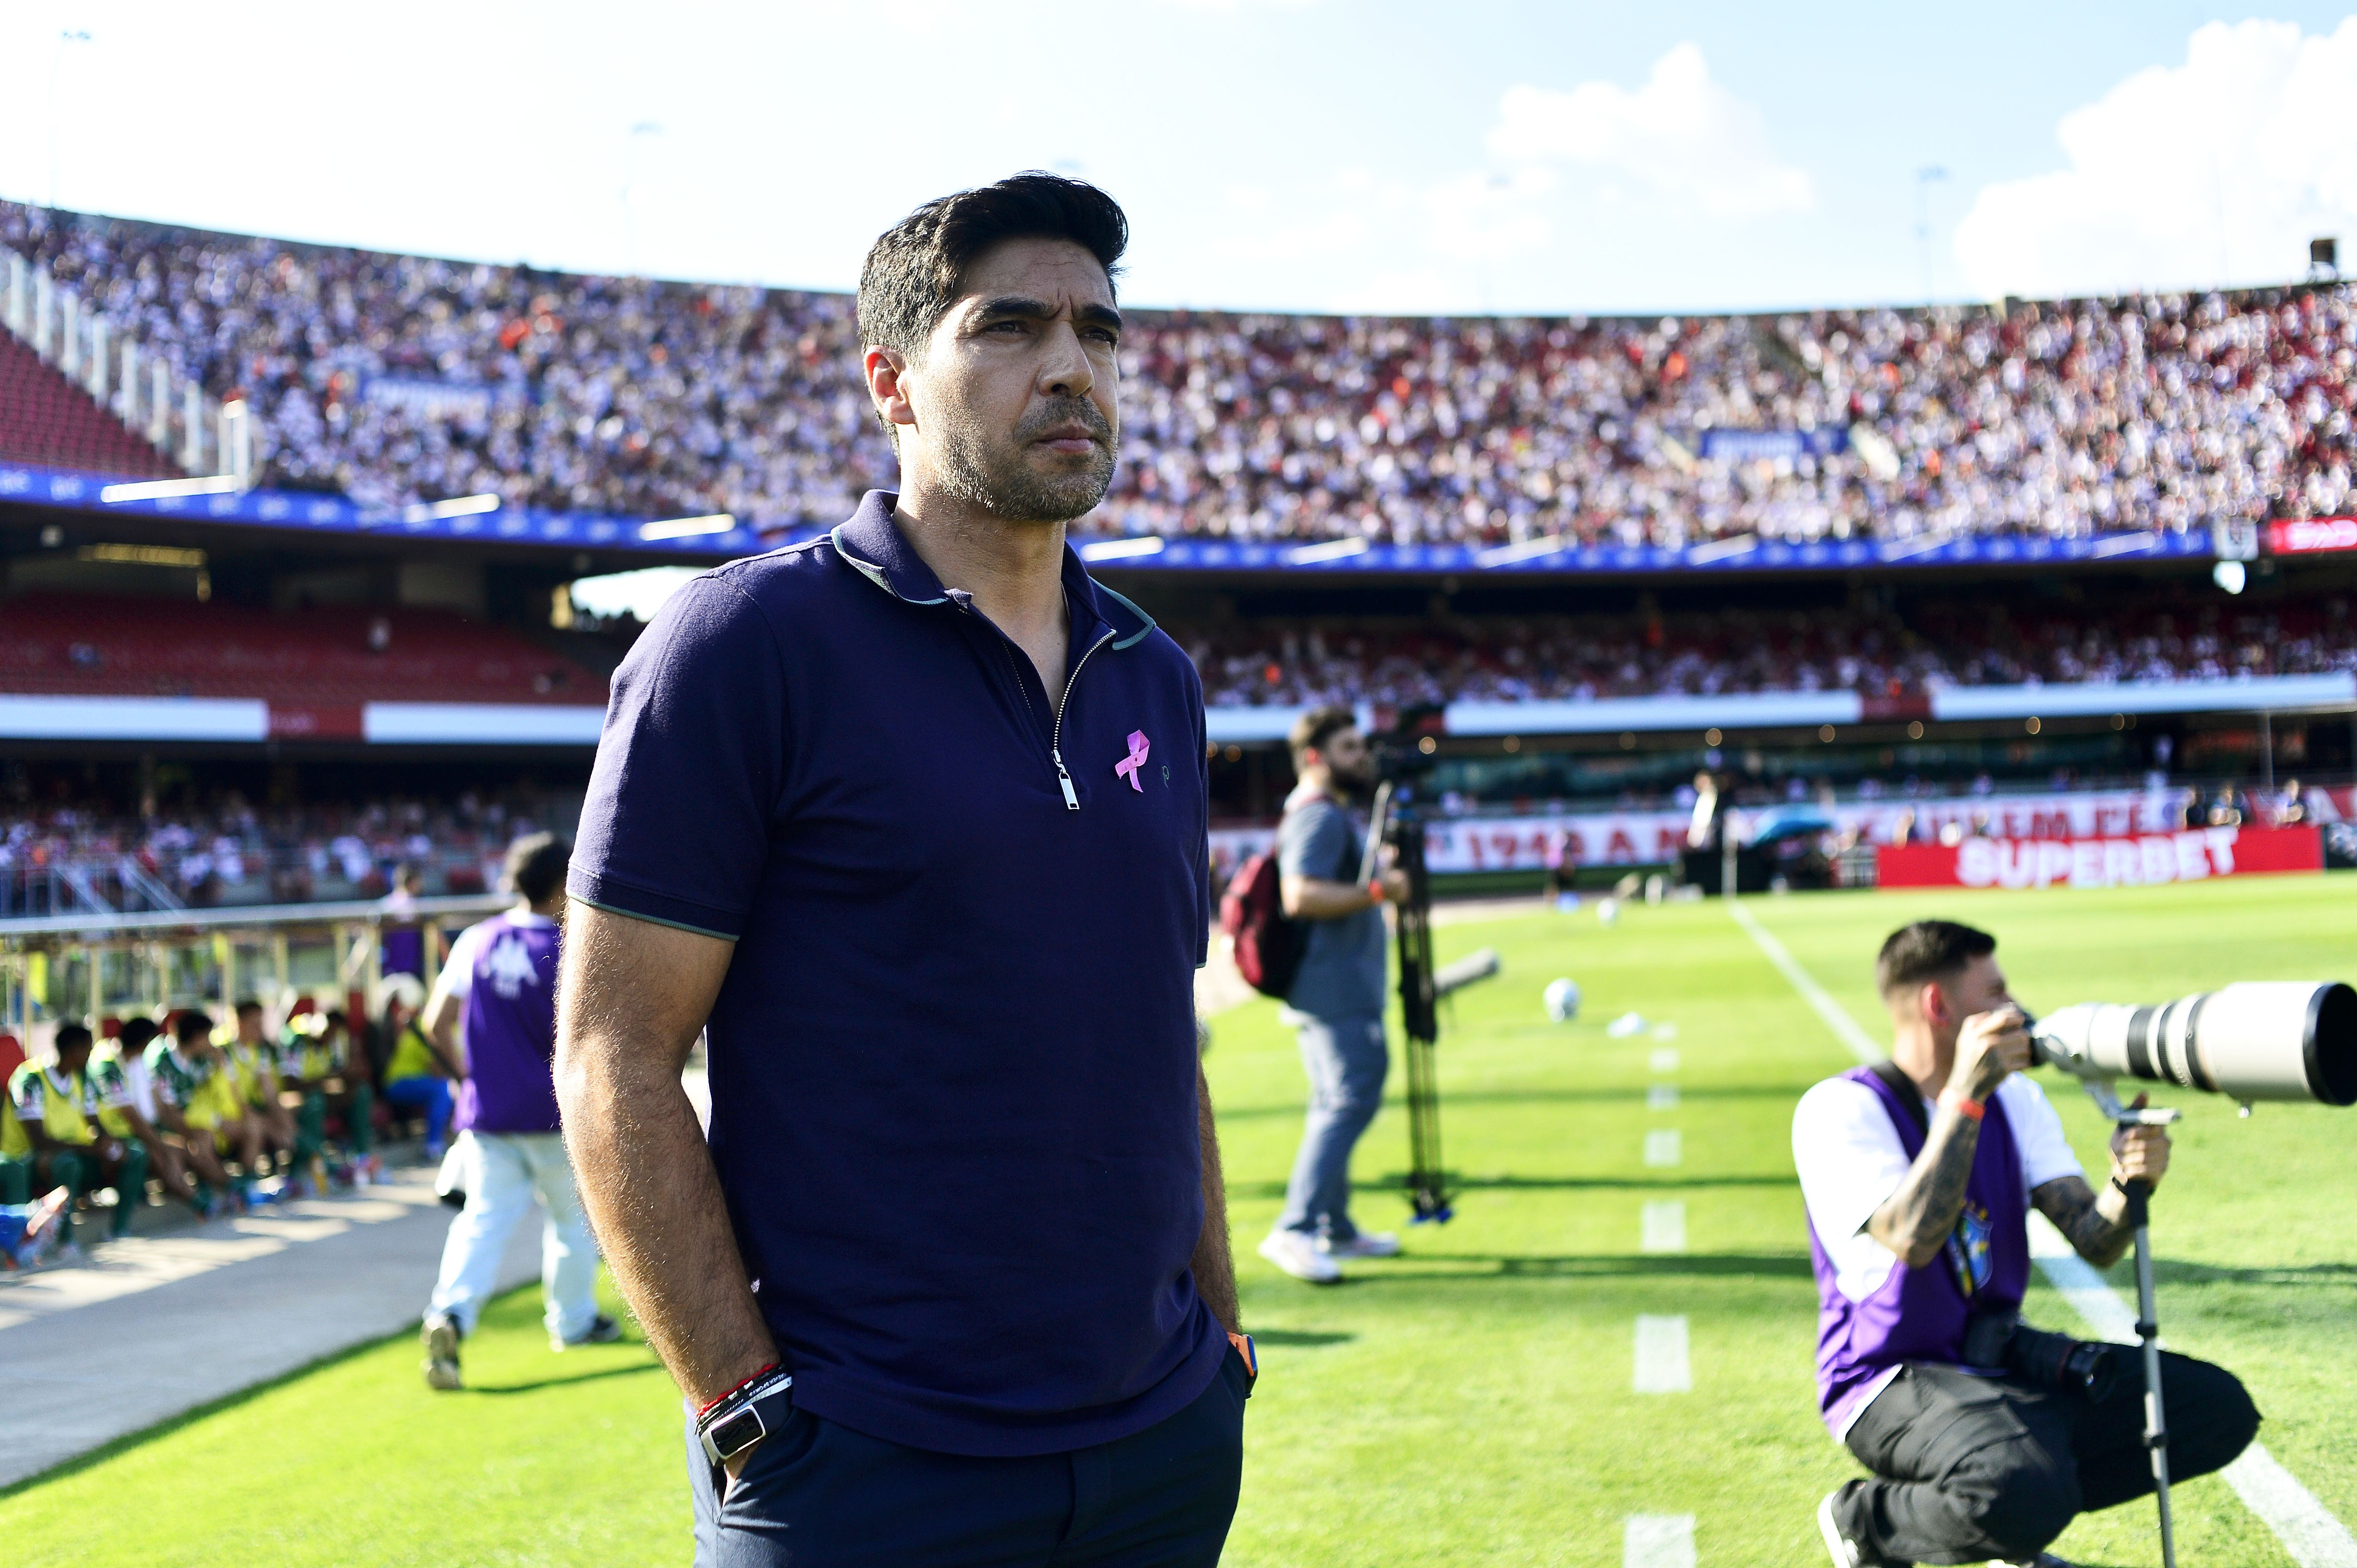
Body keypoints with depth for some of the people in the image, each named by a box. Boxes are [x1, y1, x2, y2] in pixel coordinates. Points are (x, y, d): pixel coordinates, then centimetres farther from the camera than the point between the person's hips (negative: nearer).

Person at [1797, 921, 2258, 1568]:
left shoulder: (2017, 1099, 8)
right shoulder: (1839, 1110, -13)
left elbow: (2094, 1243, -3)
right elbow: (1913, 1240, -29)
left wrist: (2128, 1183, -25)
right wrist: (1965, 1095, -28)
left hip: (2004, 1362, 7)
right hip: (1892, 1382, -7)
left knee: (2218, 1407, -4)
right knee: (2024, 1490, -36)